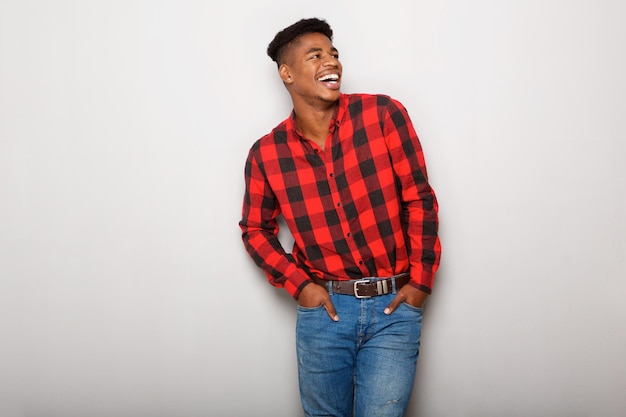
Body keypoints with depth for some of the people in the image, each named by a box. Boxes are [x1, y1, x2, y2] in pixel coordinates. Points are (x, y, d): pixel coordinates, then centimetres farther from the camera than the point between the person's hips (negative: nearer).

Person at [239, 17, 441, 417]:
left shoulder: (383, 114, -6)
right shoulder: (266, 153, -2)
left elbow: (419, 199, -3)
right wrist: (297, 284, -2)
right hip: (324, 308, 2)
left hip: (395, 306, -1)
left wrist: (420, 281, -5)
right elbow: (256, 229, 11)